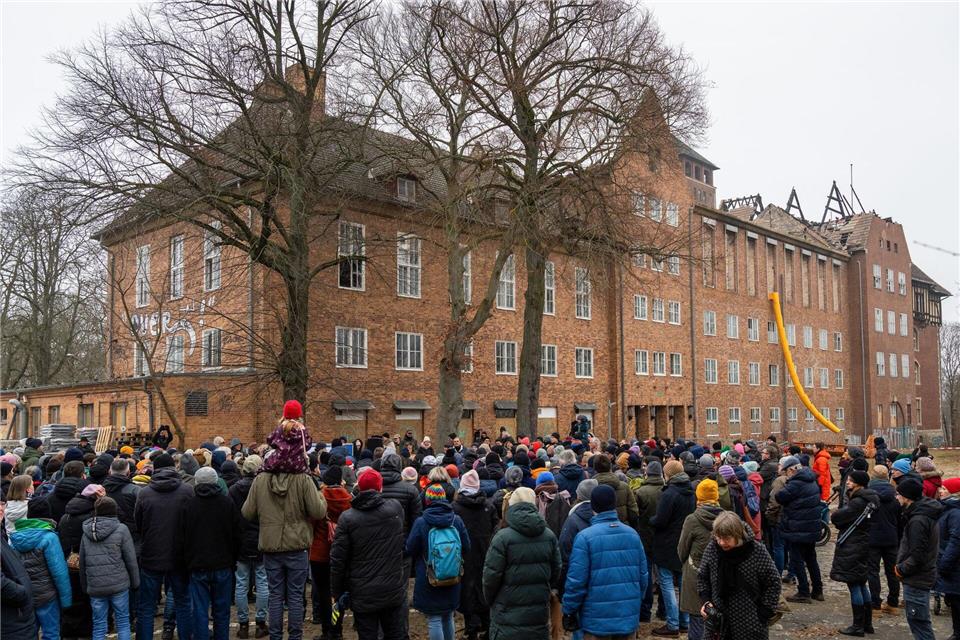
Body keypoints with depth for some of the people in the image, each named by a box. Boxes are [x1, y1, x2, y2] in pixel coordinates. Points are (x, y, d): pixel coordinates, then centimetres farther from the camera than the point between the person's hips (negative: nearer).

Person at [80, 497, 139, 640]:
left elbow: (82, 562, 10)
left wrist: (85, 586, 19)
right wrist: (135, 582, 5)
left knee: (99, 627, 10)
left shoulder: (86, 532, 6)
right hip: (119, 585, -3)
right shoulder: (121, 529, -6)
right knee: (123, 623, 8)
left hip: (95, 587, 3)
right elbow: (131, 560, -5)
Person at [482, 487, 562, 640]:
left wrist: (489, 600, 6)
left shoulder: (503, 537, -16)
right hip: (540, 615, 4)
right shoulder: (549, 536, 0)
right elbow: (556, 571, 7)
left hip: (509, 617, -4)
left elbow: (491, 574, -13)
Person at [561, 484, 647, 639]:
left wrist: (569, 611, -2)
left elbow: (576, 581, -14)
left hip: (597, 620, -4)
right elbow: (643, 576, 8)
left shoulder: (585, 537, -13)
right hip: (629, 618, 4)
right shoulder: (632, 534, 2)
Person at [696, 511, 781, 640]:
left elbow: (773, 582, -5)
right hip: (717, 620, 3)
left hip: (750, 625, -3)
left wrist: (765, 612, -7)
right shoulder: (711, 548, -7)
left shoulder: (757, 551, -16)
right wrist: (705, 601, -4)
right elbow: (702, 577, 9)